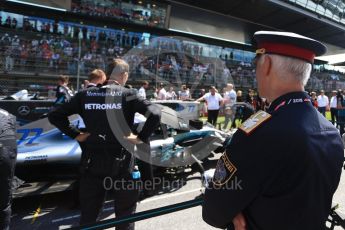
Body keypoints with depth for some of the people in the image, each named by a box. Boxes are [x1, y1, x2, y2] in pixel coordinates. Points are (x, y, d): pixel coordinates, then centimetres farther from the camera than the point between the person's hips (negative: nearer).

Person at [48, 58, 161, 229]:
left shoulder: (85, 95, 2)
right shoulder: (128, 94, -7)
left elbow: (54, 116, 4)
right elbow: (155, 114, -20)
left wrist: (76, 135, 3)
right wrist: (141, 138, -12)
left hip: (93, 162, 3)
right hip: (121, 163, -2)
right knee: (125, 216, 17)